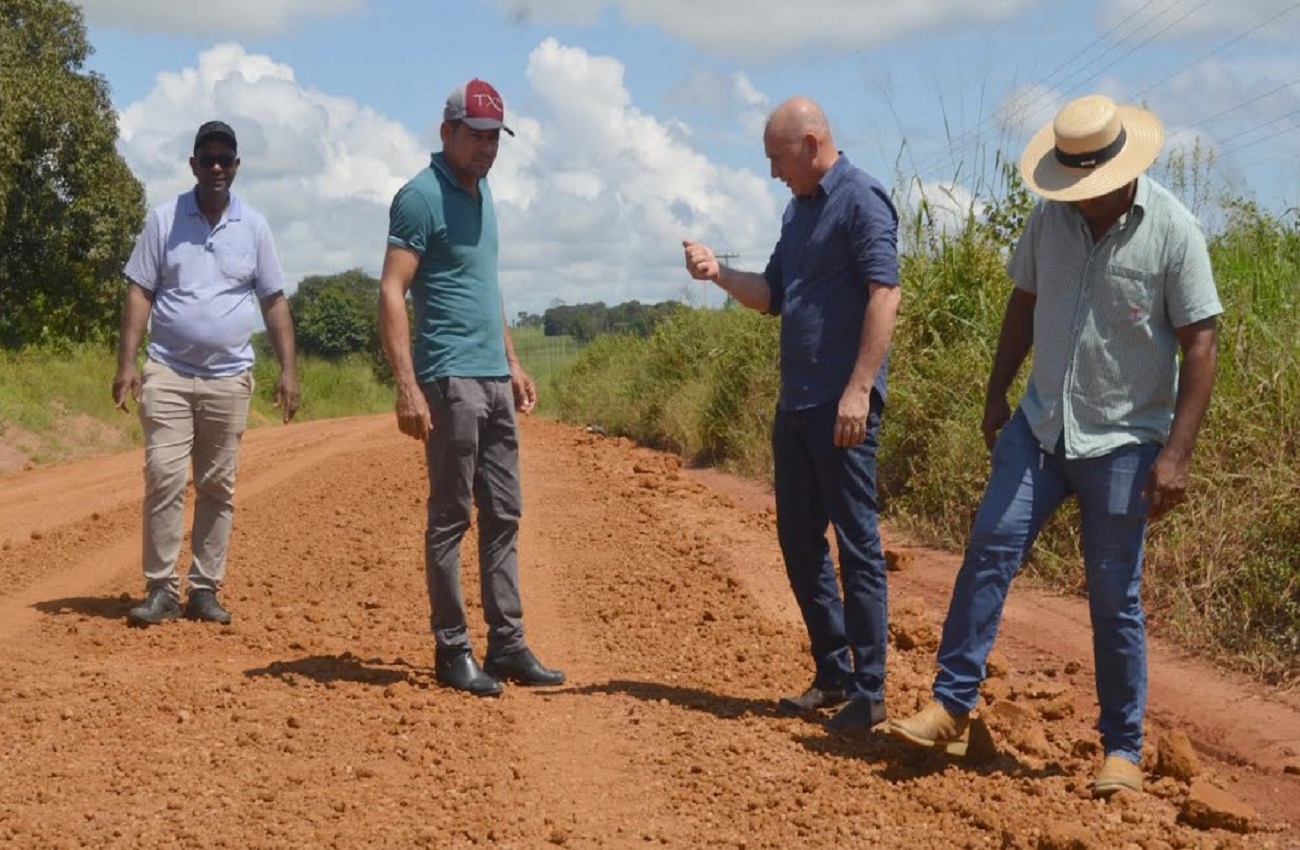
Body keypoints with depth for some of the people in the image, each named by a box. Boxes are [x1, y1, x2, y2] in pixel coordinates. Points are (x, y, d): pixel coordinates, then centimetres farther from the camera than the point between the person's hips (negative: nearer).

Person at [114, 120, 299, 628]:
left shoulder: (253, 226, 7)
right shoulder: (164, 220, 3)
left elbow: (273, 301, 8)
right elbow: (139, 293, 1)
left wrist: (288, 369, 0)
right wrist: (127, 362, -9)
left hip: (229, 377, 2)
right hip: (168, 372, -2)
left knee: (218, 487, 5)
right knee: (164, 478, -9)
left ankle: (205, 589, 11)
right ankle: (161, 589, -4)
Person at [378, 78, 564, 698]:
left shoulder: (481, 193, 16)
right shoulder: (422, 197, -10)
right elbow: (391, 292, -16)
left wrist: (513, 363, 22)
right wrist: (408, 387, -23)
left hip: (494, 379, 9)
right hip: (450, 380, -9)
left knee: (503, 517, 9)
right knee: (450, 519, -2)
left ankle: (507, 646, 14)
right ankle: (452, 652, 5)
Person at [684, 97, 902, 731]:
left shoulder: (860, 200, -10)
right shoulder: (797, 210, 17)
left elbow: (884, 295, -18)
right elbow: (772, 296, 21)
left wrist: (859, 390, -23)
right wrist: (719, 273, 3)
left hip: (842, 405, -9)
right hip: (795, 403, 10)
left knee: (857, 543, -5)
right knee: (799, 540, 13)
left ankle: (868, 692, 1)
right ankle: (833, 675, 23)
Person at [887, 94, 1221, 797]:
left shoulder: (1172, 231, -12)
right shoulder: (1050, 218, 1)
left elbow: (1198, 345, -11)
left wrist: (1176, 455, -16)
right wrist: (997, 394, 14)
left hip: (1123, 441, -4)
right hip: (1040, 424, 4)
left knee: (1114, 595, 1)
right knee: (990, 546, -9)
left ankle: (1122, 750, 14)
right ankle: (951, 708, -3)